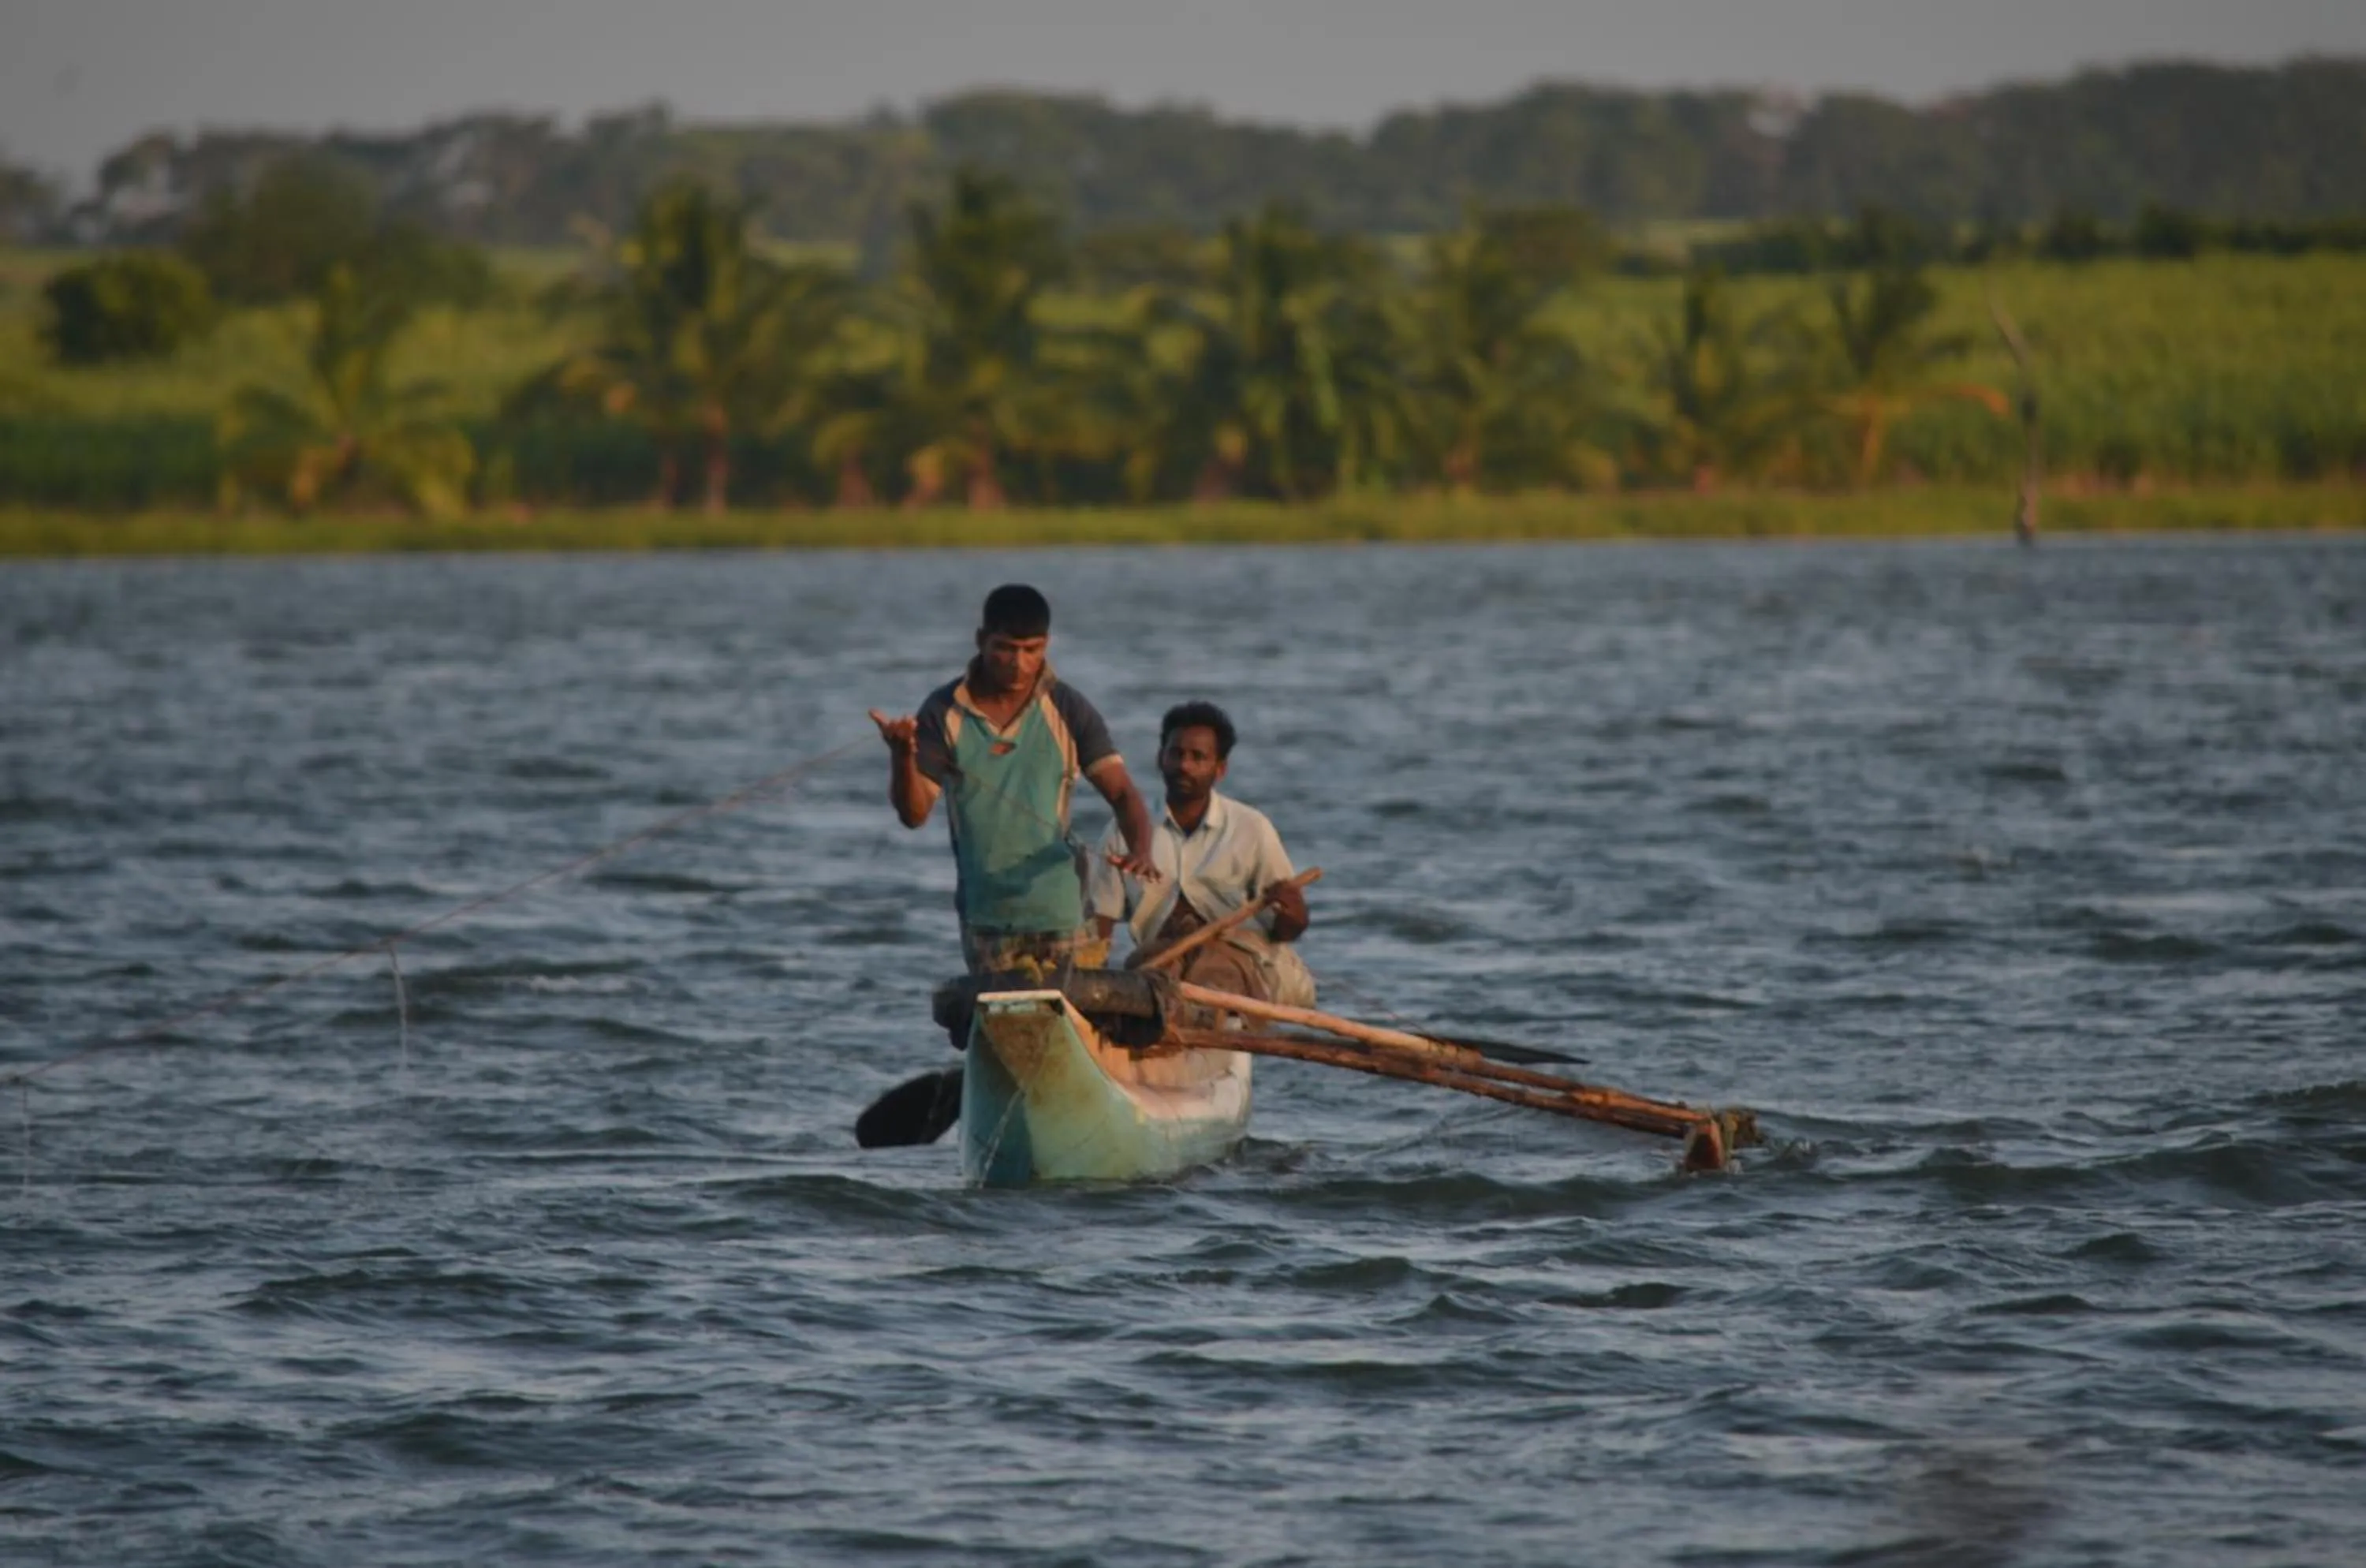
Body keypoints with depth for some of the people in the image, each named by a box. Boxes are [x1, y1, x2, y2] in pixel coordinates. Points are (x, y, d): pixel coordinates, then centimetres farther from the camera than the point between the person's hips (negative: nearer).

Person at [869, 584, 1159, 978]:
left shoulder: (1068, 711, -3)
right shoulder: (944, 713, -2)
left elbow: (1121, 793, -8)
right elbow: (915, 812, -5)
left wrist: (1139, 851, -28)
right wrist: (902, 756, -25)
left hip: (1061, 915, -1)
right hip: (986, 919, 1)